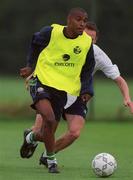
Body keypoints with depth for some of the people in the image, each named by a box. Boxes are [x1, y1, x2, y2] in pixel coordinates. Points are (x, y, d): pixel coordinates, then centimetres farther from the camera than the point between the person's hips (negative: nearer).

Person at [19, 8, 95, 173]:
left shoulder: (87, 43, -2)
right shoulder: (51, 32, -11)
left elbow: (87, 68, 14)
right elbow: (35, 43, 12)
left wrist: (86, 90, 3)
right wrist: (30, 65, 16)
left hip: (65, 90, 3)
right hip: (43, 82, -3)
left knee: (46, 134, 3)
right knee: (49, 118, -29)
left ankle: (31, 138, 42)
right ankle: (51, 159, -9)